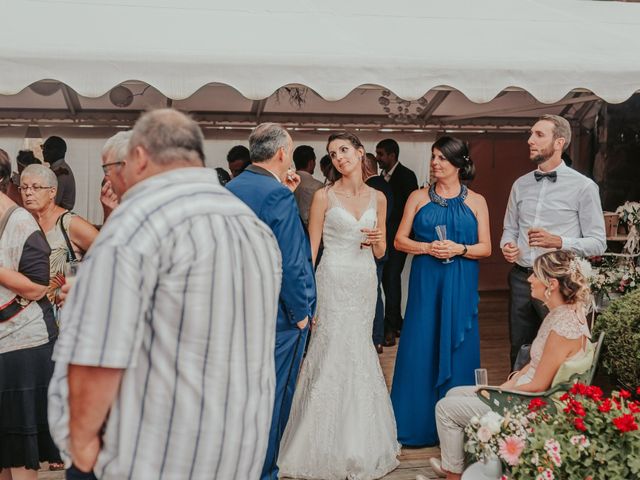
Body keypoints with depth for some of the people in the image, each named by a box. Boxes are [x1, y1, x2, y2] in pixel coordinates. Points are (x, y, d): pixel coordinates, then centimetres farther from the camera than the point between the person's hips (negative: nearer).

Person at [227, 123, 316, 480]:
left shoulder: (230, 189, 5)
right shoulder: (278, 195, -20)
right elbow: (289, 265, -22)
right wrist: (302, 312, -11)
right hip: (277, 315, -8)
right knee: (272, 395, 5)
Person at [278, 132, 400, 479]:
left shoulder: (378, 198, 9)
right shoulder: (324, 196, -2)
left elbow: (380, 253, 14)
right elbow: (311, 248, -3)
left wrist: (377, 240, -9)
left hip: (364, 284, 4)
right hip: (333, 282, -4)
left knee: (358, 354, 8)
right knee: (333, 357, -5)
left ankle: (359, 446, 21)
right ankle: (328, 448, 8)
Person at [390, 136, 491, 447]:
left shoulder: (476, 202, 5)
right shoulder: (418, 198, 7)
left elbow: (486, 248, 3)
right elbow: (400, 241, 5)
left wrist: (459, 249, -14)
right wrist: (427, 248, -11)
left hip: (460, 287, 0)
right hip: (425, 283, 0)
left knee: (457, 349, 3)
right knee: (420, 349, 1)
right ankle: (418, 424, 12)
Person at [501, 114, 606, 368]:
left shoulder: (583, 187, -6)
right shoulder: (521, 184, 10)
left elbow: (597, 243, -7)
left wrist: (558, 242, -21)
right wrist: (507, 245, -4)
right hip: (521, 278, 5)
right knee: (519, 354, 14)